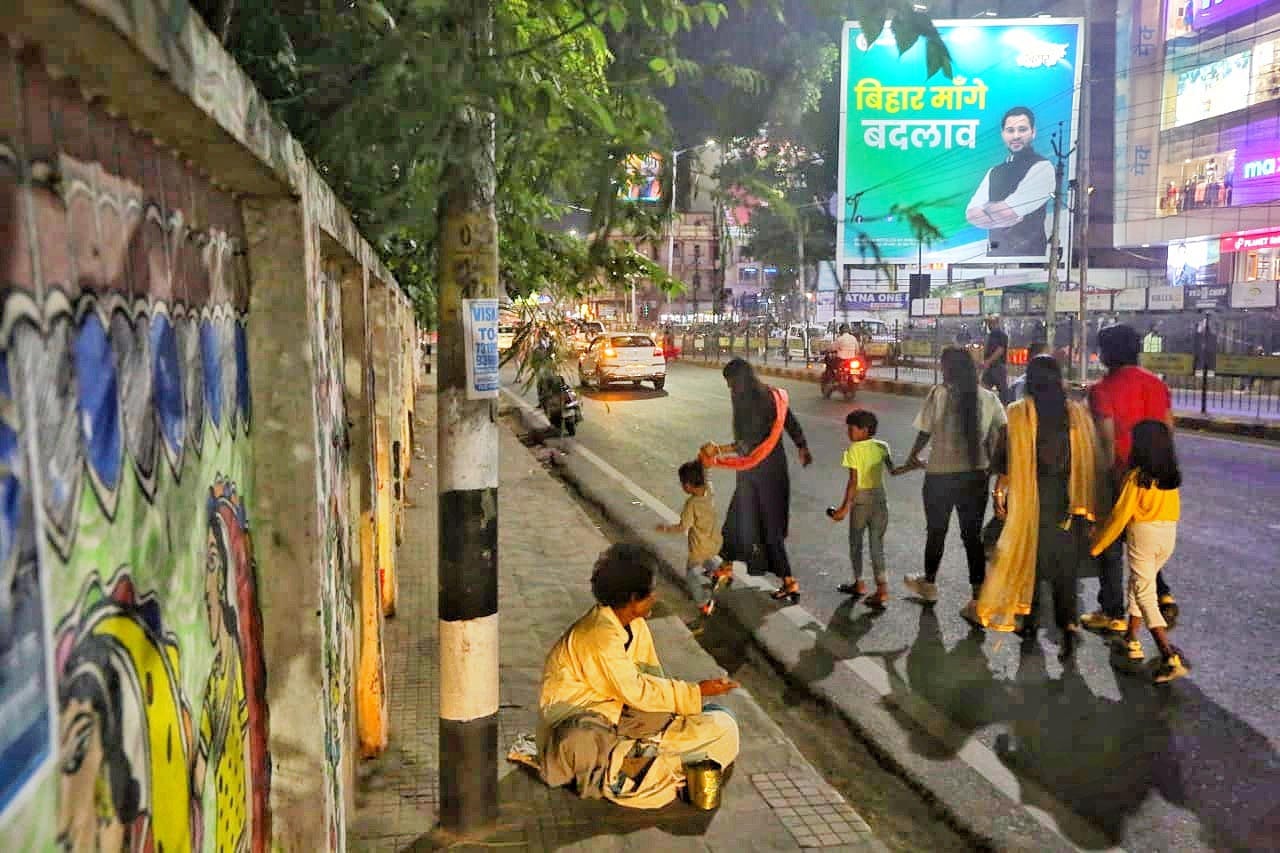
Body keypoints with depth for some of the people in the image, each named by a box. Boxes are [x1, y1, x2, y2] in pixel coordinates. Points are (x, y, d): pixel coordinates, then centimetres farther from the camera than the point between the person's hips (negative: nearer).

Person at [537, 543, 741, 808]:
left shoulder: (635, 624, 1)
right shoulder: (600, 634, -26)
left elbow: (651, 677, 4)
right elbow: (635, 691, -23)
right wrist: (696, 692, -19)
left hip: (616, 707, 8)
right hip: (575, 719, -8)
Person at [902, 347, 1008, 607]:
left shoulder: (939, 393, -11)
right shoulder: (988, 398, -1)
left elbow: (925, 431, -6)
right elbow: (1001, 434, -5)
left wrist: (913, 456, 10)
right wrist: (992, 463, 10)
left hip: (941, 473, -2)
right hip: (976, 474, 3)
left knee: (936, 530, 16)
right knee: (973, 534, 10)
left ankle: (929, 583, 34)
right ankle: (979, 594, 8)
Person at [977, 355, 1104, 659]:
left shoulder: (1018, 412, -6)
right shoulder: (1078, 412, 1)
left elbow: (1004, 456, -5)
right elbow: (1093, 458, 2)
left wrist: (999, 491, 5)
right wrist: (1090, 503, 9)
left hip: (1029, 497, -1)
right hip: (1069, 499, 1)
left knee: (1028, 555, 13)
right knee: (1065, 563, 8)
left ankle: (1030, 620, 21)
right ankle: (1068, 623, -7)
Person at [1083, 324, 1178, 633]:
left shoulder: (1103, 389, -15)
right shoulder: (1155, 383, 4)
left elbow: (1107, 439, -18)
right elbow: (1168, 429, 7)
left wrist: (1108, 474, -8)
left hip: (1119, 476, -6)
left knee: (1110, 546, 6)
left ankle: (1113, 614, 13)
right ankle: (1163, 595, 15)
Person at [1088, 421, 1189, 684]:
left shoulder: (1136, 477, -13)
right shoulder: (1172, 476, 3)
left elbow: (1120, 515, -12)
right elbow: (1174, 509, 5)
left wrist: (1097, 545, -3)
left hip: (1142, 534, -6)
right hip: (1169, 534, 6)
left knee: (1145, 595, -4)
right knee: (1137, 585, 23)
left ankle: (1171, 656, -15)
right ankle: (1132, 641, 28)